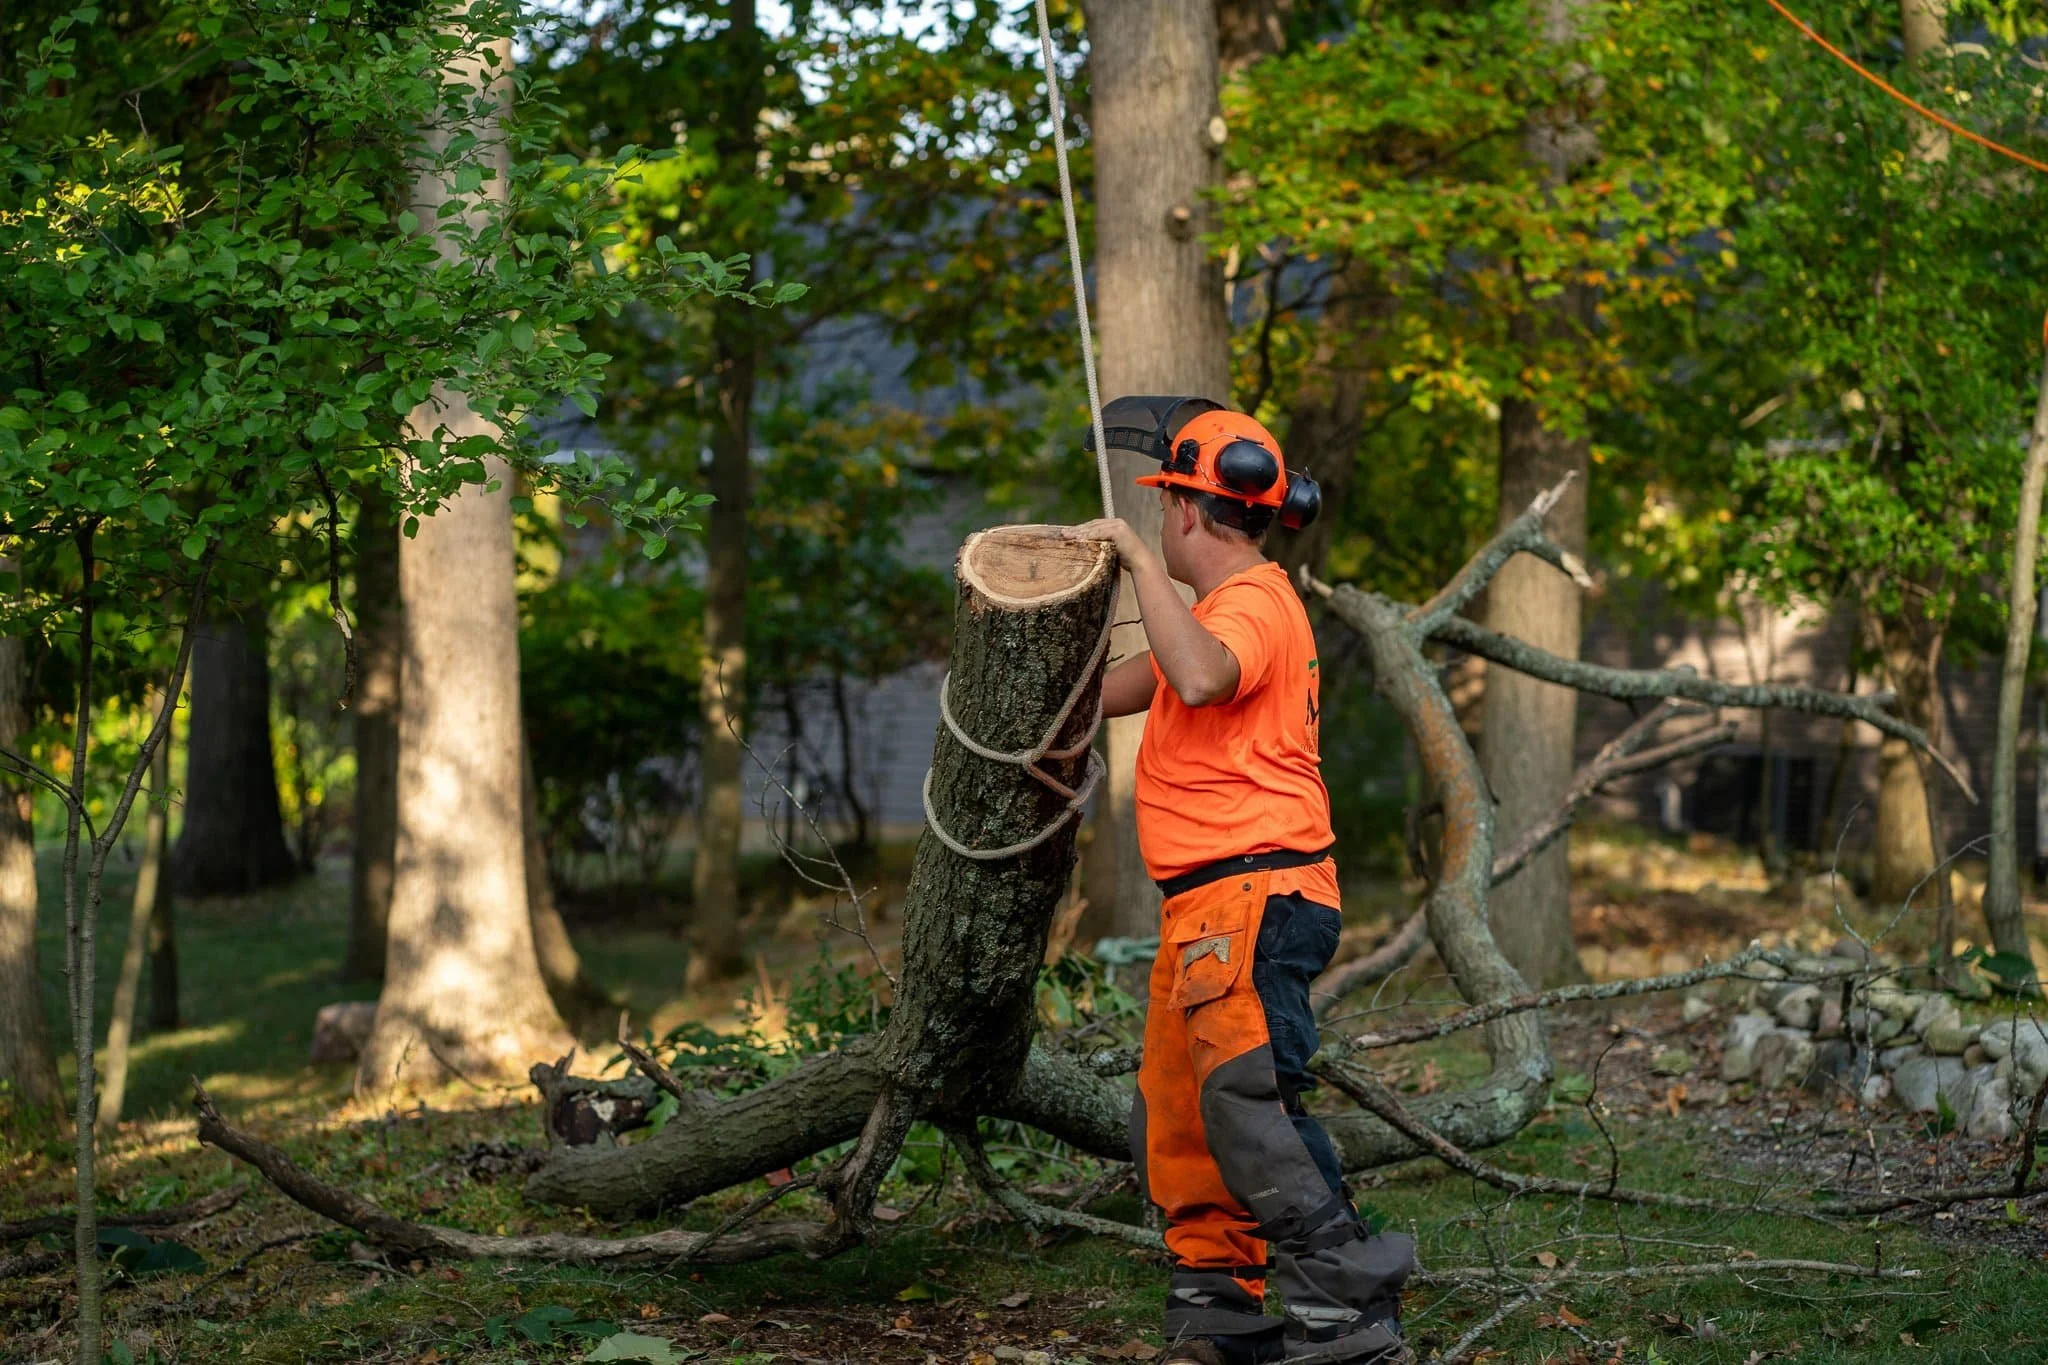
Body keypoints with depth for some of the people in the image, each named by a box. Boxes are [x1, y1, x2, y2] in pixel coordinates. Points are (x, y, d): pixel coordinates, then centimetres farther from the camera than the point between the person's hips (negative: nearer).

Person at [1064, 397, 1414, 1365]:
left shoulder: (1252, 602, -12)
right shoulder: (1220, 611, 21)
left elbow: (1201, 679, -34)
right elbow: (1131, 688, 36)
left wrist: (1141, 561, -24)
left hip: (1255, 896, -11)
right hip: (1205, 910, 11)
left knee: (1247, 1105, -22)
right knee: (1172, 1120, 13)